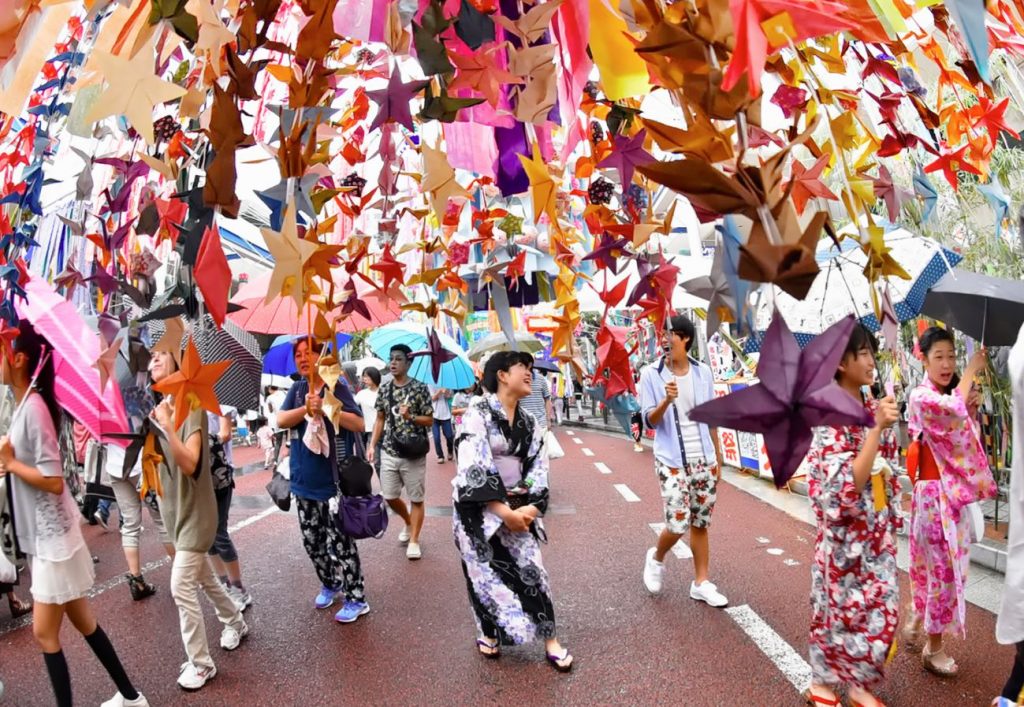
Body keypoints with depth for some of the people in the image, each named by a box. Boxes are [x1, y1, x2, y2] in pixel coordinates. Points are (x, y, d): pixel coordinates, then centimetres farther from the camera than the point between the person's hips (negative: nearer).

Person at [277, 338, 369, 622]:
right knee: (312, 540, 15)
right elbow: (281, 420, -5)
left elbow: (359, 424, -16)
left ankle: (356, 598, 9)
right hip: (304, 480, 6)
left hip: (335, 481, -6)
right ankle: (330, 584, 36)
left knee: (339, 541, -4)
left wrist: (326, 408, -26)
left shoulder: (336, 387, -7)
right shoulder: (296, 390, 9)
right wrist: (306, 408, -21)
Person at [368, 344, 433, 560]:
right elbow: (380, 419, 13)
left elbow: (430, 421, -5)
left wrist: (410, 416, -22)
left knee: (416, 498, 4)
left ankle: (414, 541, 18)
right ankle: (408, 522, 38)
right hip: (388, 452, 4)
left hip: (413, 453, -4)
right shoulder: (384, 388, 6)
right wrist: (372, 445, 7)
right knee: (389, 496, 10)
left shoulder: (419, 388, -8)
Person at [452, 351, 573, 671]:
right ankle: (489, 631, 30)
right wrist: (503, 511, -19)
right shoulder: (478, 411, -12)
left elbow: (538, 465, 5)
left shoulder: (528, 421, 7)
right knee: (486, 571, 6)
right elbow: (472, 466, -20)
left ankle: (550, 640, 14)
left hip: (516, 506, 5)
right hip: (477, 506, -4)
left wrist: (530, 507, -11)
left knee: (530, 567, 1)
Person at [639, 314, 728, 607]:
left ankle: (701, 583, 24)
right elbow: (650, 421, -6)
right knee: (678, 523, -9)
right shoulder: (651, 374, -6)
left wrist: (718, 457, 12)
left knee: (700, 524, 10)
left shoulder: (703, 372, 3)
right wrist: (666, 401, -26)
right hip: (672, 460, -3)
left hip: (704, 460, 3)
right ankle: (656, 557, 22)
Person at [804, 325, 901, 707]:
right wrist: (878, 428, -30)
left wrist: (890, 521, 15)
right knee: (841, 607, 6)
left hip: (876, 528, 7)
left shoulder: (873, 409, 4)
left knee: (880, 607, 12)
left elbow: (886, 467, 15)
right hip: (845, 530, -7)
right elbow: (850, 482, -24)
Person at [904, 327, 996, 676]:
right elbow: (953, 409, -31)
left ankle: (918, 620, 33)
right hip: (934, 492, -8)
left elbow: (965, 439, 17)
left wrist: (972, 410, 0)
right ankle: (934, 647, 9)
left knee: (932, 565, 17)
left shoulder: (950, 395, 14)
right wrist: (972, 371, -17)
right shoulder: (921, 396, -12)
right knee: (943, 567, -3)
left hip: (954, 490, 8)